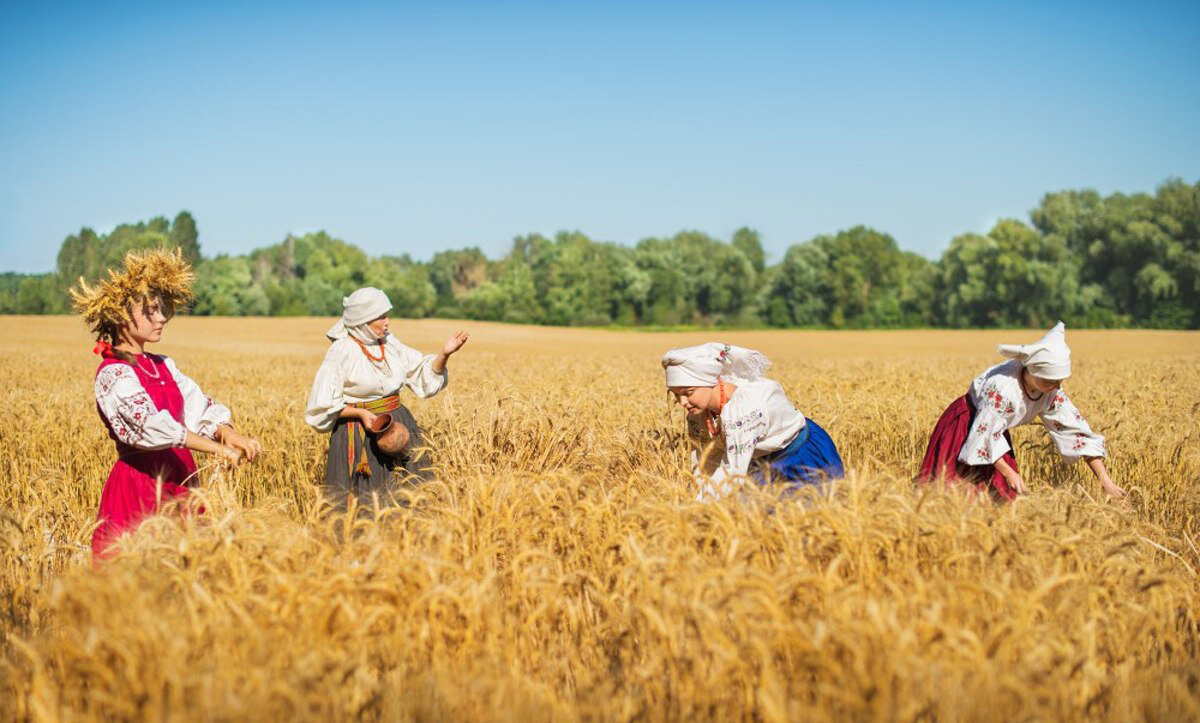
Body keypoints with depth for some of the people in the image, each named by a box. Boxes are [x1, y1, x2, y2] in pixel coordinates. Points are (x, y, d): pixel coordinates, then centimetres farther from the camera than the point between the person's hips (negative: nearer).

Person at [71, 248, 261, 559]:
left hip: (180, 480, 7)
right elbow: (150, 423, -25)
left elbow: (201, 408, 2)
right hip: (141, 484, -7)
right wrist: (216, 449, -31)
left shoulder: (164, 365, 13)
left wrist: (229, 435, -20)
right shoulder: (112, 373, -11)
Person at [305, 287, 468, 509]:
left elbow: (423, 373, 10)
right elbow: (322, 404, -11)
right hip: (361, 434, -6)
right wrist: (360, 413, -19)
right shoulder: (342, 351, -13)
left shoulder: (388, 343, 5)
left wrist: (444, 353, -7)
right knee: (364, 498, 1)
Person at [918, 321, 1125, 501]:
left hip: (996, 432, 7)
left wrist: (1105, 481, -19)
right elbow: (985, 435, -31)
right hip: (964, 426, -7)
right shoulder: (1002, 388, -38)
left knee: (1000, 495, 5)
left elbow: (1076, 430, -15)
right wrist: (1009, 473, -24)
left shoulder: (1052, 391, -18)